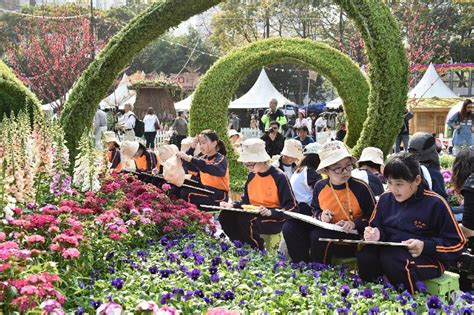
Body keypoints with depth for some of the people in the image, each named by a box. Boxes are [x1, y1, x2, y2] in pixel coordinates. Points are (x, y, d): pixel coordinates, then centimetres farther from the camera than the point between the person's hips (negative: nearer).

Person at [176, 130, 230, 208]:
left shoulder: (221, 159, -11)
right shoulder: (203, 158, 12)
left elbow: (211, 169, -33)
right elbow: (187, 166, 1)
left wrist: (190, 159, -42)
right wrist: (192, 147, -8)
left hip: (219, 196, -7)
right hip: (206, 191, 7)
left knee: (187, 195, -22)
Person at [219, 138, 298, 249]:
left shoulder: (279, 177, -12)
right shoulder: (252, 176, 8)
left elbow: (291, 207, -12)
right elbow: (246, 201, 17)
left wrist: (270, 212, -25)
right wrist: (232, 205, -3)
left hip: (274, 219, -7)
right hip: (254, 214, 7)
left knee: (245, 221, -34)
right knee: (226, 215, -17)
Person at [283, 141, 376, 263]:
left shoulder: (360, 187, -13)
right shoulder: (320, 186, 0)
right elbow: (315, 209, 19)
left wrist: (355, 224, -20)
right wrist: (320, 216, -5)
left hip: (352, 235, -5)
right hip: (326, 229, 5)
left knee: (318, 236, -34)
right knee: (290, 227, -12)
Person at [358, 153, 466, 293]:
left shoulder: (435, 203, -8)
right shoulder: (386, 199, 6)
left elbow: (457, 243, -5)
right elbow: (379, 227, 18)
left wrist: (425, 246, -19)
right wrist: (376, 234, -8)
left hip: (427, 257, -4)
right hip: (390, 249, 5)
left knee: (390, 260, -35)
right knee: (365, 256, -27)